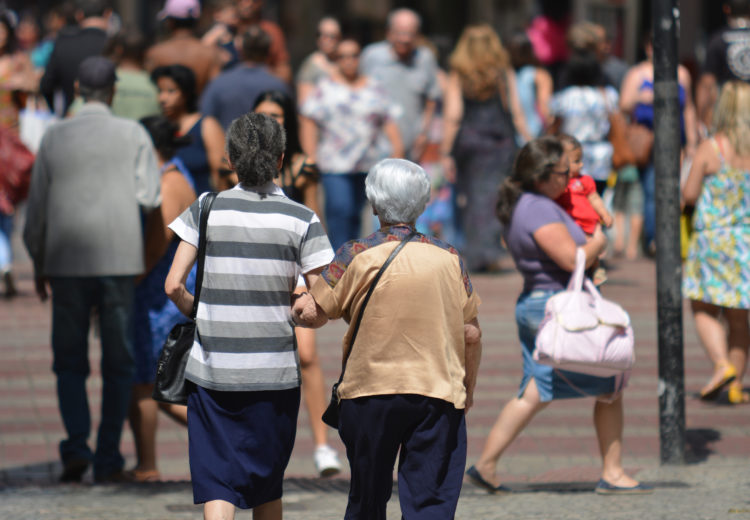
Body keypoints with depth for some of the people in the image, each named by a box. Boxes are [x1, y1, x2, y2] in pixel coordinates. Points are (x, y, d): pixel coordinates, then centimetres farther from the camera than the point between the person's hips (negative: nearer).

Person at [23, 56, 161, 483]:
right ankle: (109, 458, 5)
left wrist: (38, 263, 16)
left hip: (67, 260, 1)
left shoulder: (55, 138, 4)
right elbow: (149, 196, -7)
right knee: (118, 362, 8)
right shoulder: (134, 135, 0)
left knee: (70, 362, 9)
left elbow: (37, 207, 6)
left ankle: (77, 445, -10)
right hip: (120, 259, -1)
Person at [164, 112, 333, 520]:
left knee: (217, 486, -1)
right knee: (267, 486, 16)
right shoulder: (301, 220, -3)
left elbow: (173, 286, -4)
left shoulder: (206, 210, -1)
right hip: (275, 371, 0)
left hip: (212, 368, 0)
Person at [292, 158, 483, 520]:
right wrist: (467, 390, 19)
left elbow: (313, 314, -4)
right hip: (438, 394, 1)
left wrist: (297, 304, 19)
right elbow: (471, 334, 6)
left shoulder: (359, 256, -5)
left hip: (371, 391, -1)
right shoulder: (448, 258, 2)